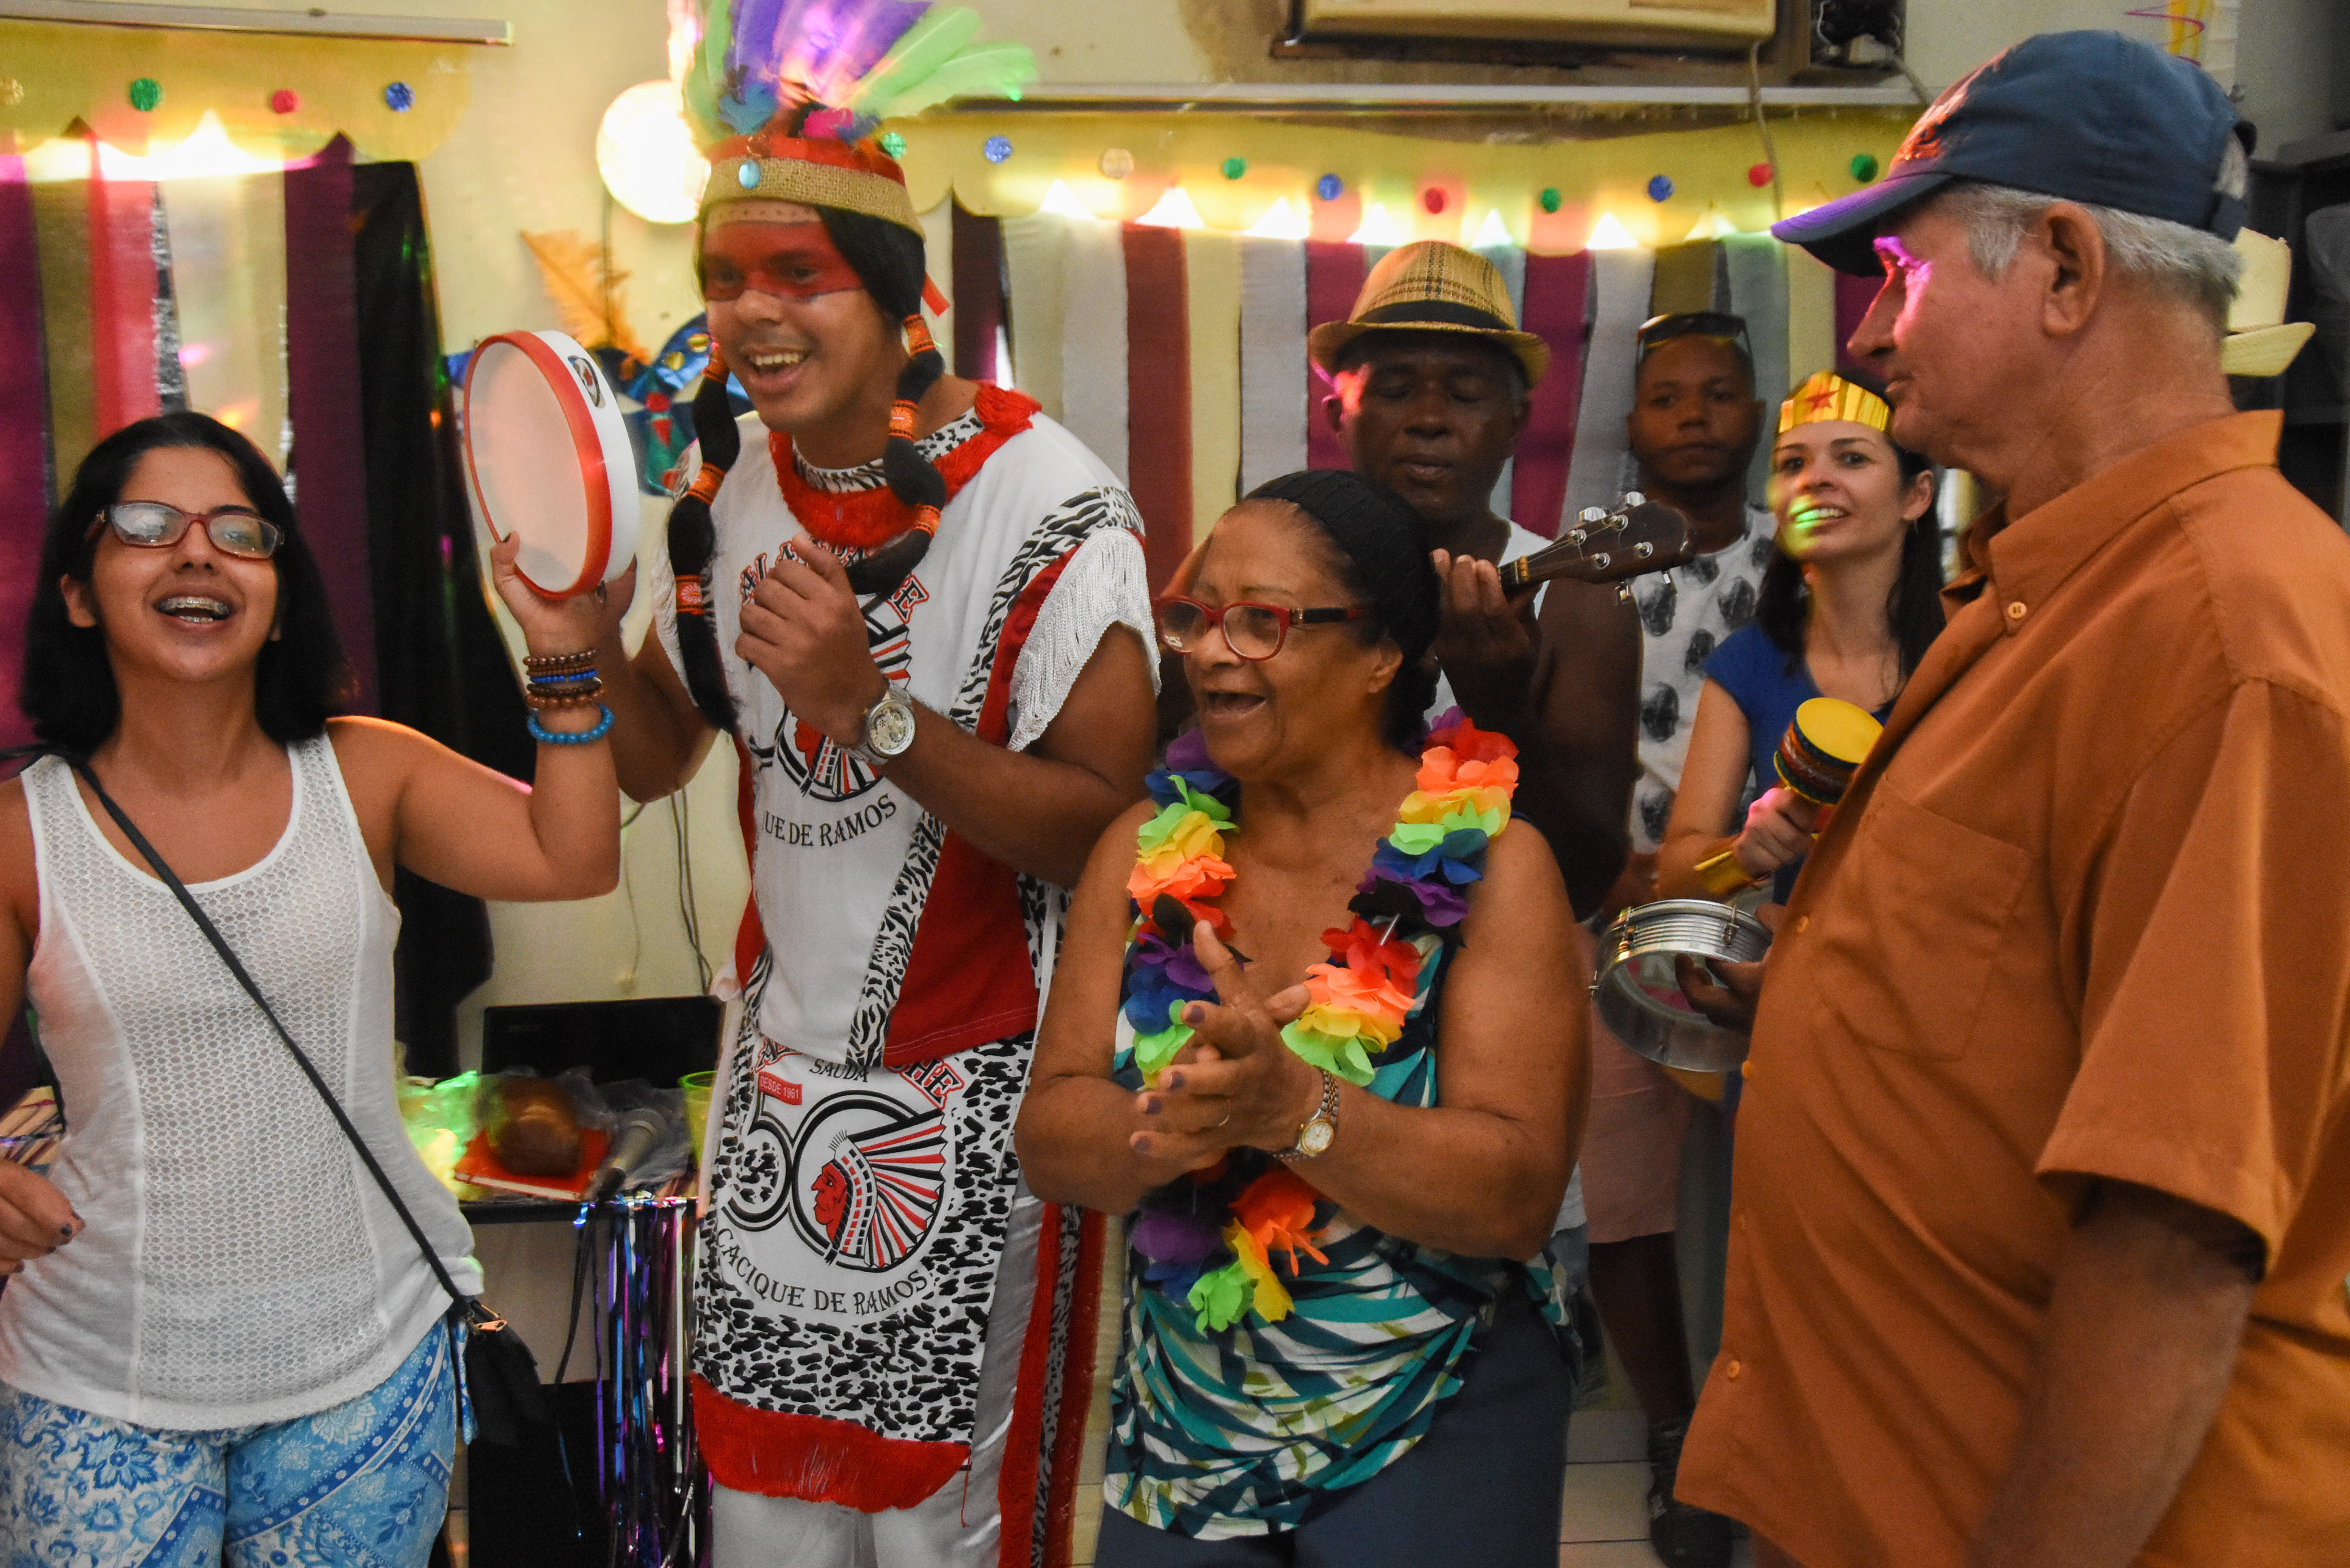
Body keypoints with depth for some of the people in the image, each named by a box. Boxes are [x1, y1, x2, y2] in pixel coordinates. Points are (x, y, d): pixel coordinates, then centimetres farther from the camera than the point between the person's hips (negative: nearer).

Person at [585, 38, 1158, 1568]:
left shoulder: (1049, 505, -19)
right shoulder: (735, 488, 2)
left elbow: (1101, 826, -22)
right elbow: (657, 757, 9)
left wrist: (871, 706, -31)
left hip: (965, 1096, -5)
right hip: (781, 1064, 6)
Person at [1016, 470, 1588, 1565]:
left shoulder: (1488, 865, -12)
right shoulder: (1149, 849, -2)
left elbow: (1519, 1196, -19)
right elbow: (1051, 1143, -7)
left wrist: (1290, 1105, -33)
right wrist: (1178, 1118, -27)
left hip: (1434, 1434, -3)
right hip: (1182, 1423, 3)